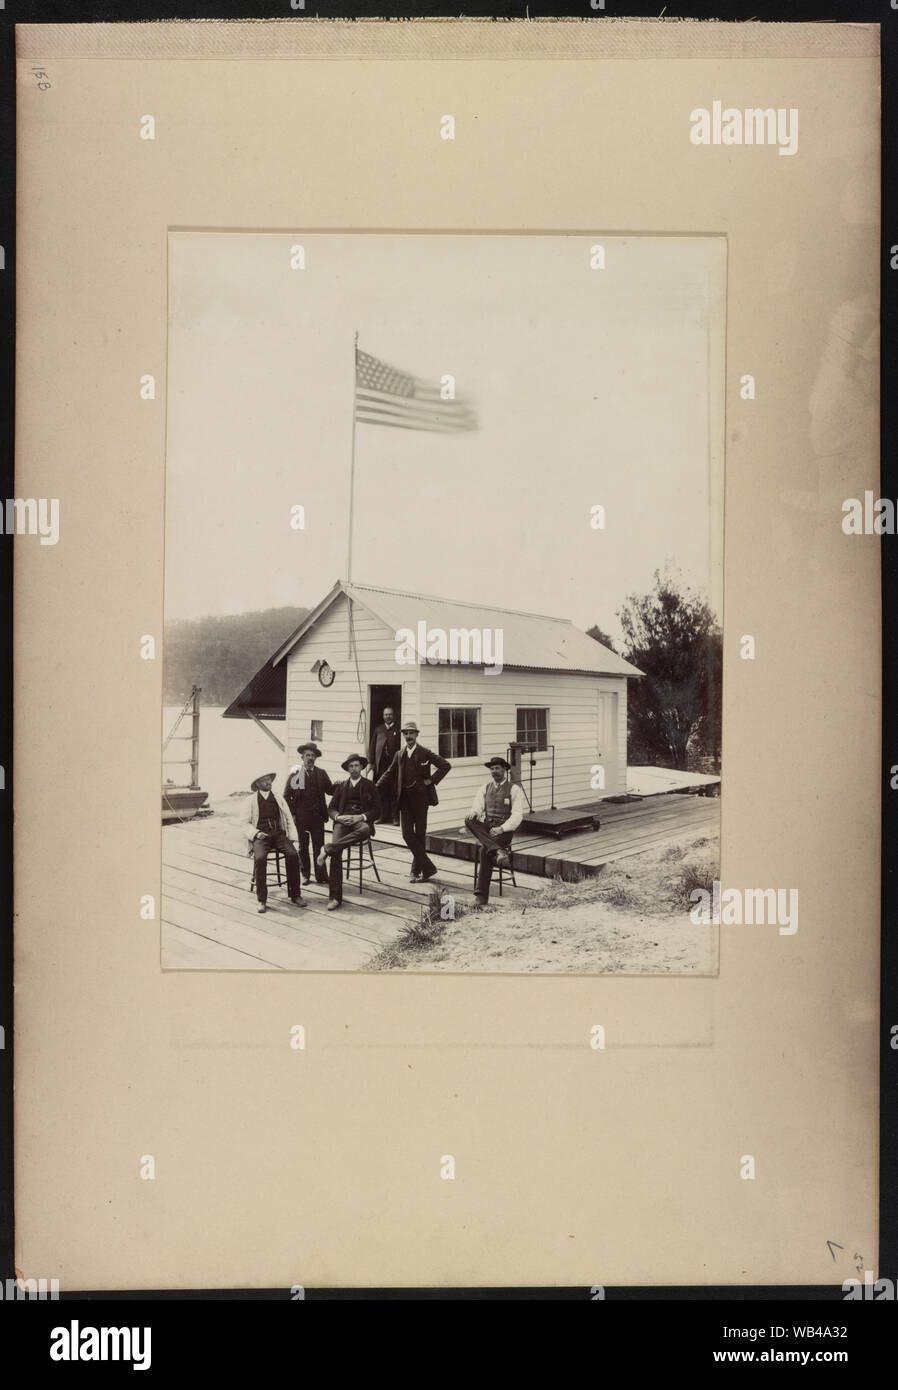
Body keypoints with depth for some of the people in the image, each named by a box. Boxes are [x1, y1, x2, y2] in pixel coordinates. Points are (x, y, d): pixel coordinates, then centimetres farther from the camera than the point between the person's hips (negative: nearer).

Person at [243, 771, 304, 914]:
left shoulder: (279, 799, 19)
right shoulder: (250, 800, 10)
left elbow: (288, 819, 16)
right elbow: (246, 823, 6)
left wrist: (292, 838, 2)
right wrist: (256, 833, -13)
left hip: (278, 833, 2)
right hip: (260, 836, -2)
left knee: (293, 854, -26)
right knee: (260, 858, -33)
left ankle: (295, 895, -17)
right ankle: (262, 900, -24)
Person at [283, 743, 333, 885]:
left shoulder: (321, 773, 8)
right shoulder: (294, 773, 1)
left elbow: (330, 791, 4)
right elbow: (286, 796, 2)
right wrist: (291, 814, -4)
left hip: (317, 816, 1)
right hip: (301, 817, -1)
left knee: (319, 846, 1)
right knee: (303, 847, 7)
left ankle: (320, 875, 8)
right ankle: (305, 874, 18)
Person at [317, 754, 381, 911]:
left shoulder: (370, 786, 17)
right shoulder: (341, 786, 23)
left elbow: (377, 810, 9)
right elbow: (331, 808, 17)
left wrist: (361, 817, -10)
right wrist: (339, 817, -6)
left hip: (361, 821, -1)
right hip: (342, 822, 1)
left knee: (365, 830, -41)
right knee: (336, 853, -27)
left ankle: (327, 849, -37)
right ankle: (335, 897, -26)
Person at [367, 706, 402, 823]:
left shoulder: (398, 730, 5)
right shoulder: (378, 729, 17)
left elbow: (401, 747, -2)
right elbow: (372, 746, 14)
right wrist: (370, 762, 6)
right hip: (380, 764, 3)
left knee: (394, 792, -3)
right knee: (381, 791, 5)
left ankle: (395, 817, 1)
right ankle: (383, 816, 12)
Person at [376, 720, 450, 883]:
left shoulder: (425, 753, -3)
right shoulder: (399, 754, 10)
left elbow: (446, 765, -4)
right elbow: (389, 773, 17)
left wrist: (431, 780, -9)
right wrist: (374, 788, 6)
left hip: (420, 798, -4)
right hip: (405, 799, 4)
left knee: (419, 835, 1)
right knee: (407, 834, -3)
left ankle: (416, 870, 9)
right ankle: (428, 867, 6)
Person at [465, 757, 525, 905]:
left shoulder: (514, 789, 1)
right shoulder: (485, 788, 16)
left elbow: (517, 816, -7)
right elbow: (477, 808, 8)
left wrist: (501, 829, -23)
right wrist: (473, 813, -19)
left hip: (504, 831, -4)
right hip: (486, 828, 4)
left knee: (485, 850, -34)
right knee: (469, 821, -30)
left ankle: (481, 897, -35)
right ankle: (497, 851, -46)